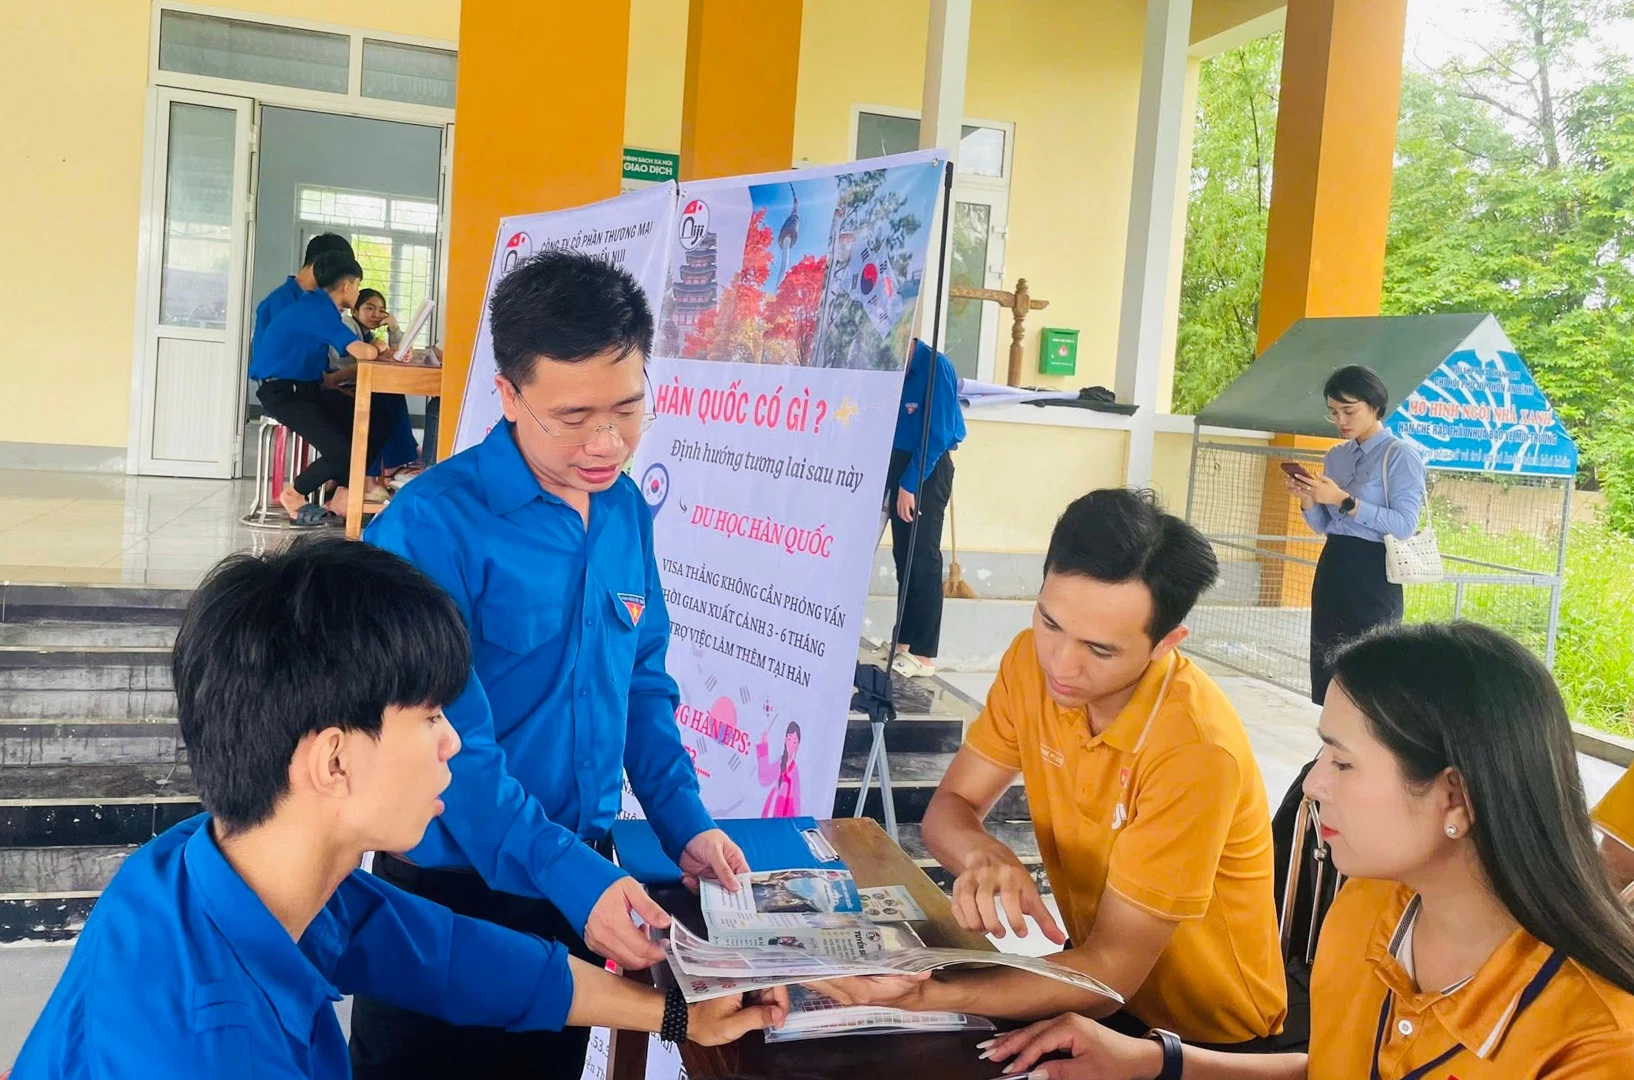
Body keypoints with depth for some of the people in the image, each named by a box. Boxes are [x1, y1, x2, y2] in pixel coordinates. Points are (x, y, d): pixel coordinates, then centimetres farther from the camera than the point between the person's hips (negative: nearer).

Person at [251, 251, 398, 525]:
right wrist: (381, 350, -7)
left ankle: (344, 494, 5)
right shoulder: (317, 308, -18)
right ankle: (293, 494, 4)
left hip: (306, 387, 10)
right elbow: (363, 352, -27)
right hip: (281, 392, -10)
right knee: (343, 452, -23)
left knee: (377, 419, -1)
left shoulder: (318, 307, 12)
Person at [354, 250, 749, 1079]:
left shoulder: (626, 510, 0)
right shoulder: (433, 525, -21)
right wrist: (566, 875, -30)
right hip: (452, 891, -5)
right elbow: (450, 744, -24)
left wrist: (683, 824, -2)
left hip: (585, 877, 6)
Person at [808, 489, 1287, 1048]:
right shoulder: (1033, 659, -12)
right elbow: (949, 808, -4)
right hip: (1098, 969, 5)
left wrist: (927, 994, -39)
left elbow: (1114, 968, -27)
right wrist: (985, 856, -28)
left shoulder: (1195, 749, -29)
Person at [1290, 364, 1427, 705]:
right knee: (1325, 670, 11)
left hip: (1372, 574, -7)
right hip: (1332, 568, 7)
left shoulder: (1400, 455, -7)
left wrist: (1343, 500, -20)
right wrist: (1307, 498, -4)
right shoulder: (1336, 456, 13)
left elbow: (1405, 525, -17)